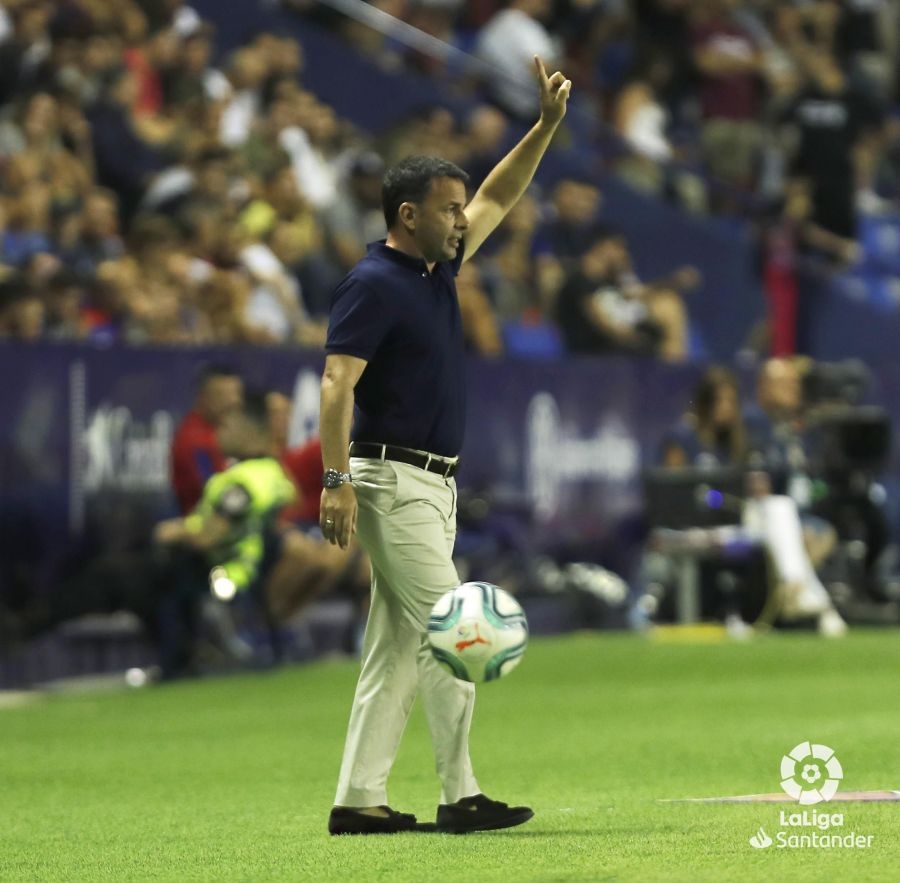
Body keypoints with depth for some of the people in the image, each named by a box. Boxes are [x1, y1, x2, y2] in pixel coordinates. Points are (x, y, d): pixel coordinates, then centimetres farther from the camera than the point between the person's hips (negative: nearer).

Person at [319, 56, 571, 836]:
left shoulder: (438, 269, 13)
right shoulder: (374, 284, -13)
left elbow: (496, 199, 24)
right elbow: (337, 383, -19)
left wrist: (548, 125, 15)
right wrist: (336, 480, -26)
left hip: (435, 484, 10)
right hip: (394, 481, -10)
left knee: (397, 645, 7)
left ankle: (359, 799, 7)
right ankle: (460, 796, -9)